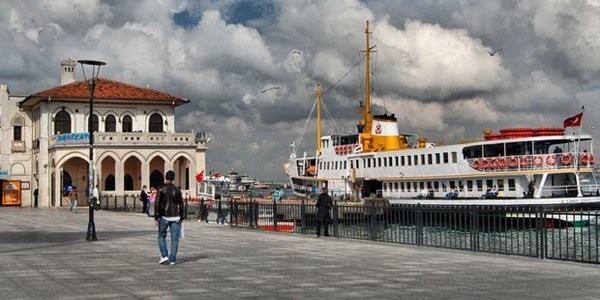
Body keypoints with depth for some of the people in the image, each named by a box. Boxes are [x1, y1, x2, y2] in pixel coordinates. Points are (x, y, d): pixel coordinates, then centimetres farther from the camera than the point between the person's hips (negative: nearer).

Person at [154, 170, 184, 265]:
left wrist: (156, 218, -4)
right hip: (175, 217, 2)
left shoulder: (161, 189, -5)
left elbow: (157, 204, -9)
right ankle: (172, 259, 2)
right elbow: (181, 205, 6)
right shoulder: (177, 190, 4)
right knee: (174, 239, 4)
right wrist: (181, 218, 13)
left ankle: (164, 255, 0)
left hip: (164, 217, -2)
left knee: (161, 236, 14)